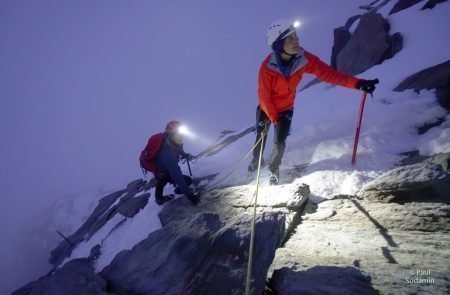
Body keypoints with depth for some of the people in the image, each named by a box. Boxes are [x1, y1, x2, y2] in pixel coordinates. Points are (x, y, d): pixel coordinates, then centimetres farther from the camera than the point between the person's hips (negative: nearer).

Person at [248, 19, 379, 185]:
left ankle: (274, 168, 25)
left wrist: (357, 83, -34)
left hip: (286, 109, 2)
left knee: (279, 142, -4)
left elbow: (328, 73, -25)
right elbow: (264, 96, -23)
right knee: (261, 136, 15)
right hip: (266, 108, -2)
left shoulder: (305, 59, -25)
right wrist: (274, 118, -14)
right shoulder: (267, 67, -34)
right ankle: (256, 160, 46)